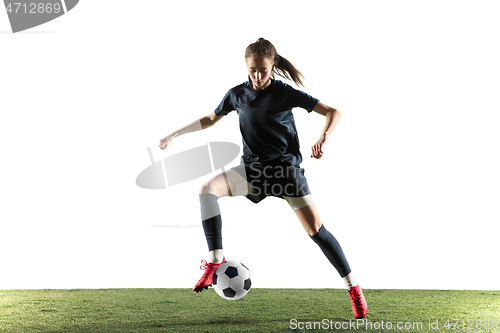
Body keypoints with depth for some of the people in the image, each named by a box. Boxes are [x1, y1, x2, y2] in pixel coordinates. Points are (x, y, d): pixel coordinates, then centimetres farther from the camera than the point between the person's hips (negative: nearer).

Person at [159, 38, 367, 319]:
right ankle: (215, 260, -20)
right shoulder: (237, 94, 3)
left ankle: (354, 288, 4)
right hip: (253, 168, 3)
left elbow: (333, 112, -8)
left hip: (286, 168, -3)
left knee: (316, 230, -9)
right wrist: (175, 134, 15)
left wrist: (324, 138, -27)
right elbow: (210, 119, 20)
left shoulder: (286, 93, -8)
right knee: (207, 189, -23)